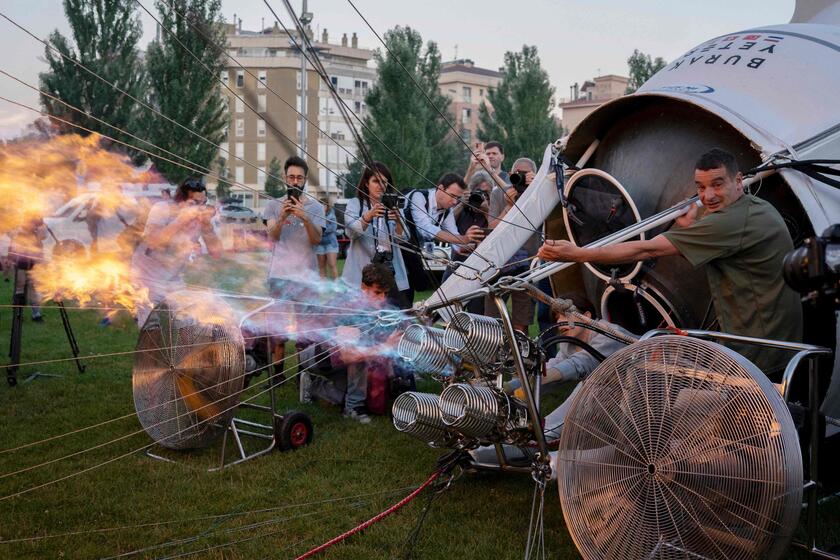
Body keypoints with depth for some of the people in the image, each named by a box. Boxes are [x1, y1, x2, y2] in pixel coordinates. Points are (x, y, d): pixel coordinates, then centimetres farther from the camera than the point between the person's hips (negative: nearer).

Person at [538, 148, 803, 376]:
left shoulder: (731, 222, -23)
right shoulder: (759, 207, 9)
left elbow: (647, 250, -25)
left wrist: (577, 254, -23)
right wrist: (691, 231, 7)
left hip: (756, 356, -10)